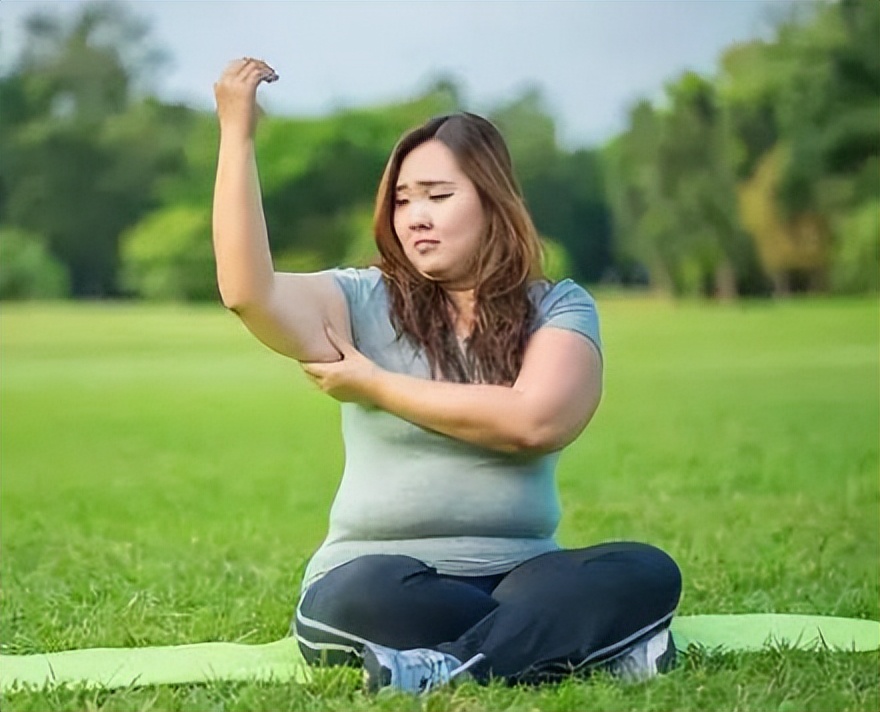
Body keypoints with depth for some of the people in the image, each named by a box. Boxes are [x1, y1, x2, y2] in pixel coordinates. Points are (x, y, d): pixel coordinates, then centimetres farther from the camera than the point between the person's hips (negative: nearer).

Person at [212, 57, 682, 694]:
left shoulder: (558, 307, 5)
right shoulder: (364, 303, 4)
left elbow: (535, 421, -14)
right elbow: (248, 291, -14)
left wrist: (376, 387, -7)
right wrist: (237, 135, -16)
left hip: (518, 580, 1)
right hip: (378, 583, -1)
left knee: (646, 573, -25)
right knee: (363, 593, -36)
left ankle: (445, 666, -31)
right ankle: (580, 642, -24)